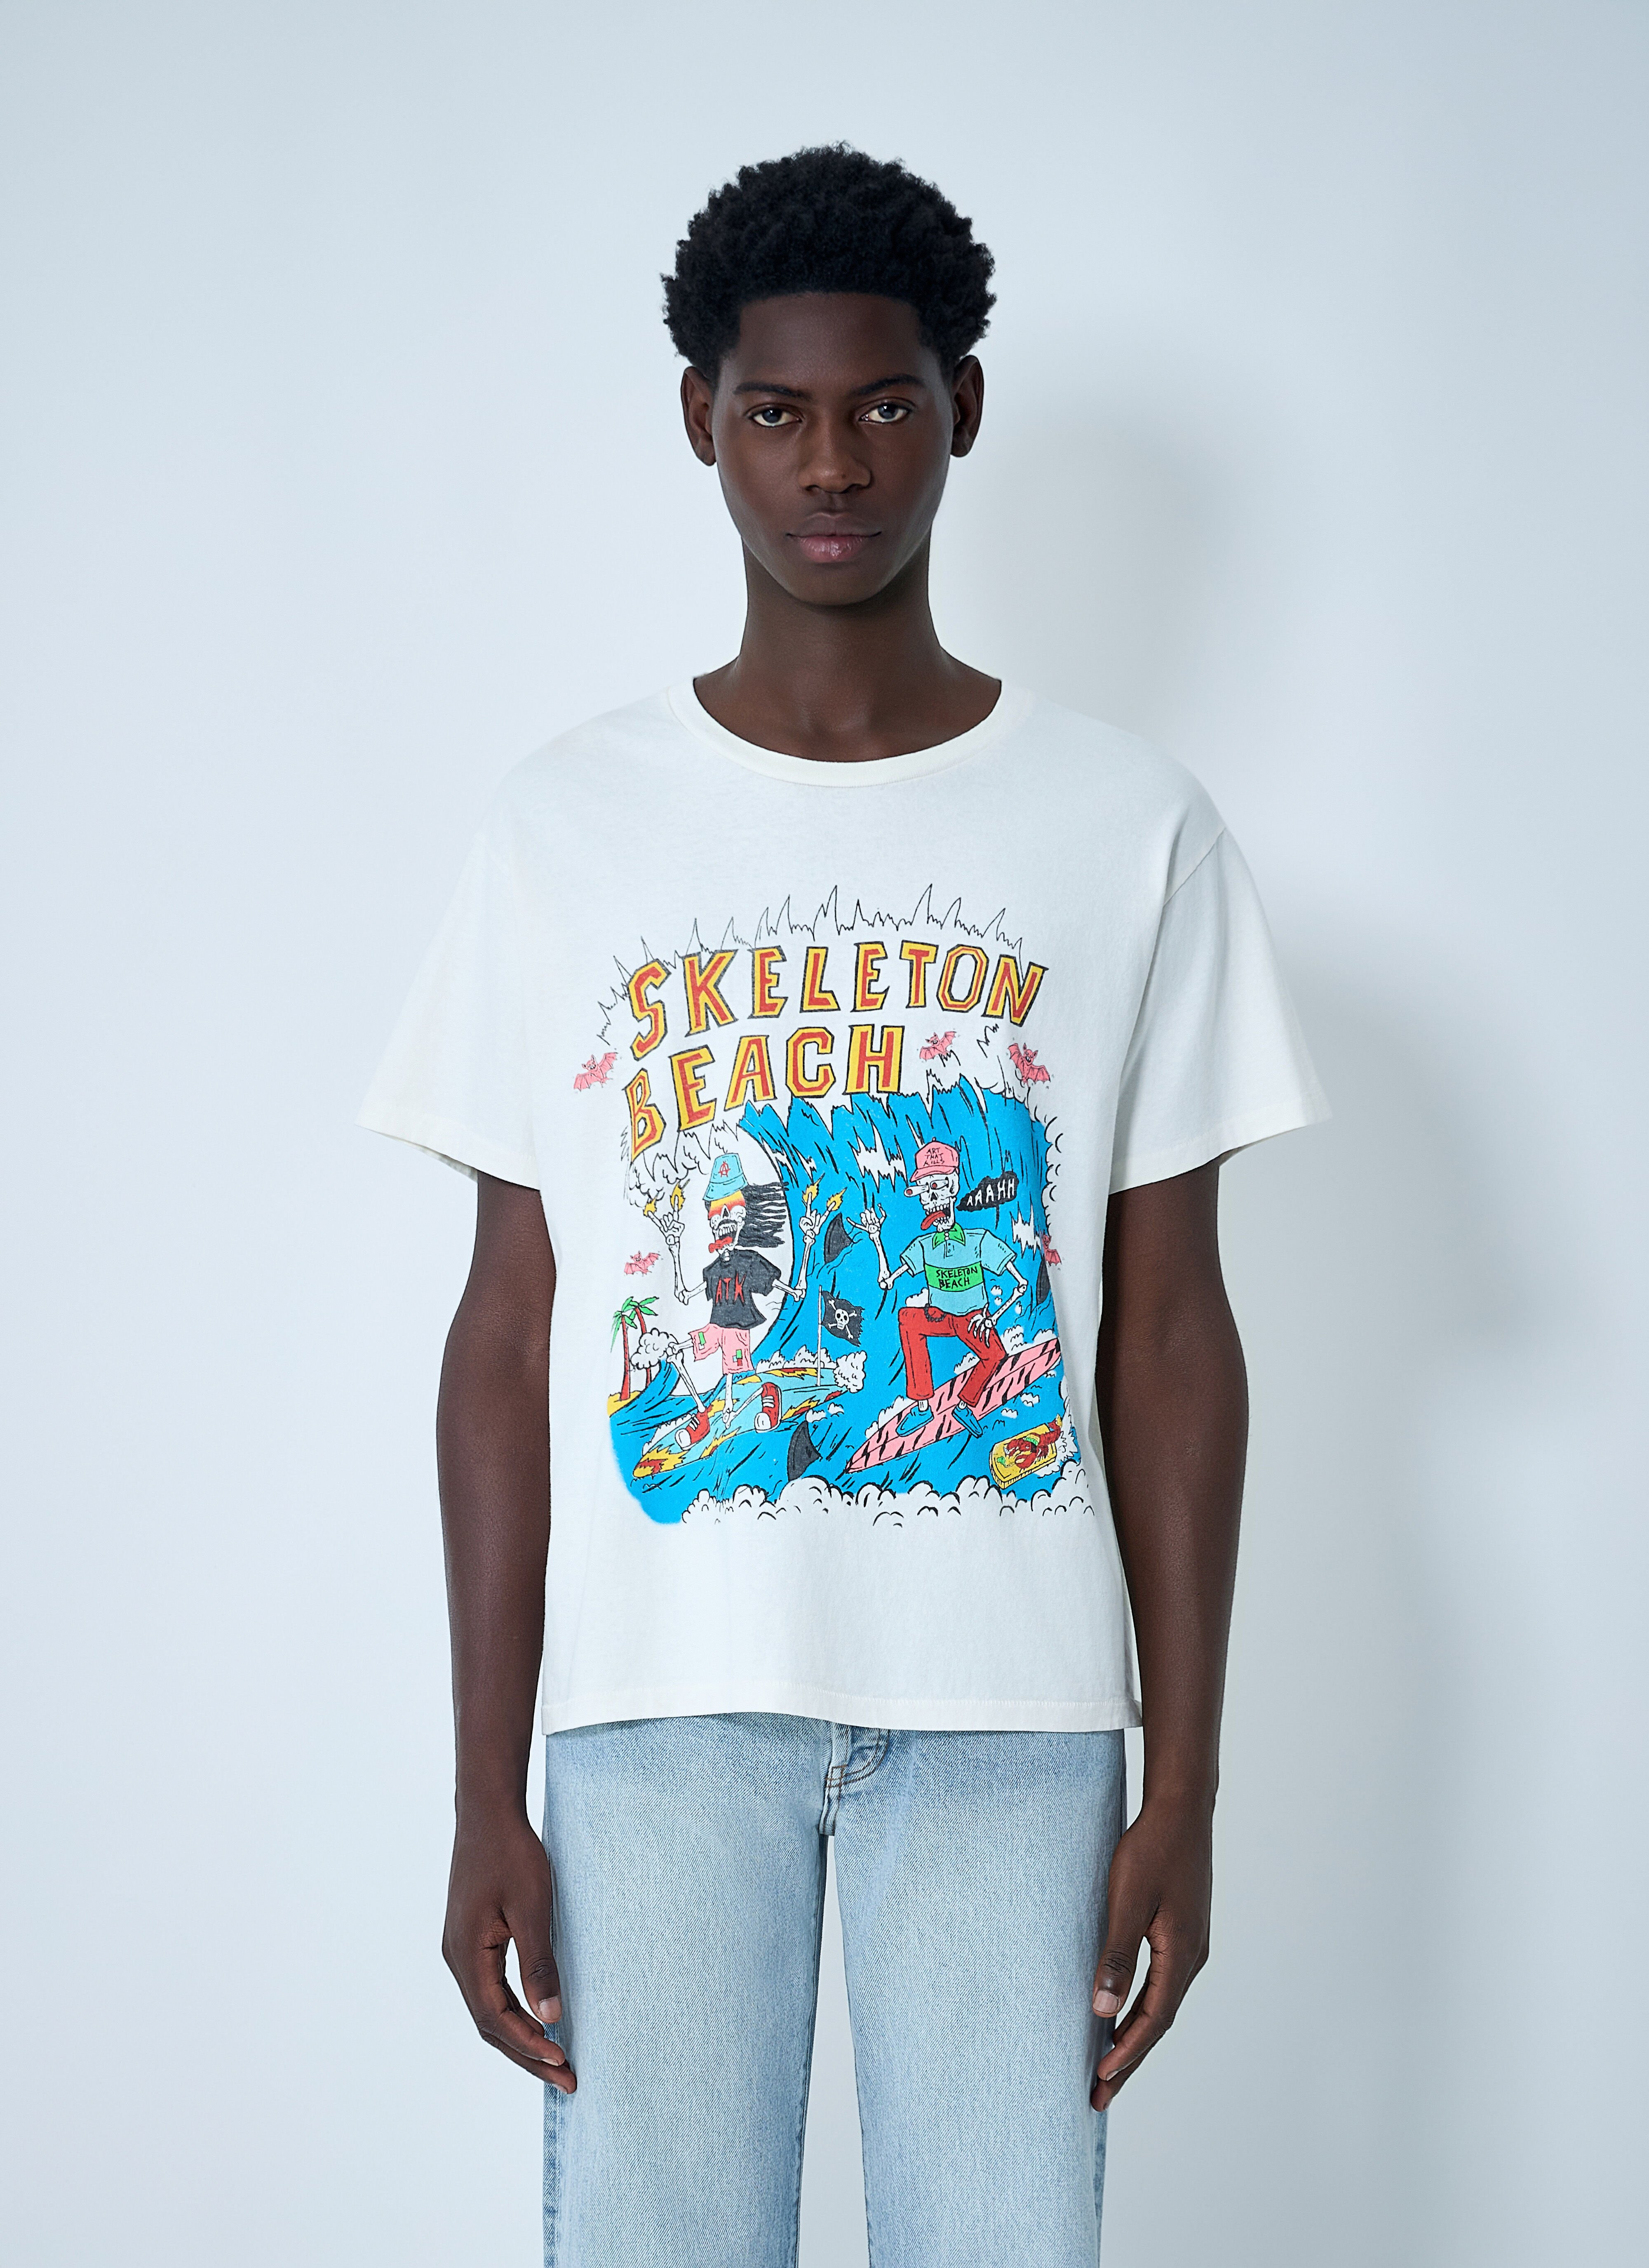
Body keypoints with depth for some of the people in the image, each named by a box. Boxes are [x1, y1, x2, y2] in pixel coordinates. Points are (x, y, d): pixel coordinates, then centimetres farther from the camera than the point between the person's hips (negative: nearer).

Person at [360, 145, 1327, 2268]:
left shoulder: (1133, 830, 3)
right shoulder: (568, 825, 3)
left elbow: (1170, 1334, 4)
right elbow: (508, 1328, 3)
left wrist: (1188, 1785, 1)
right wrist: (485, 1796, 0)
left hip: (1013, 1701, 0)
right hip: (663, 1695, 0)